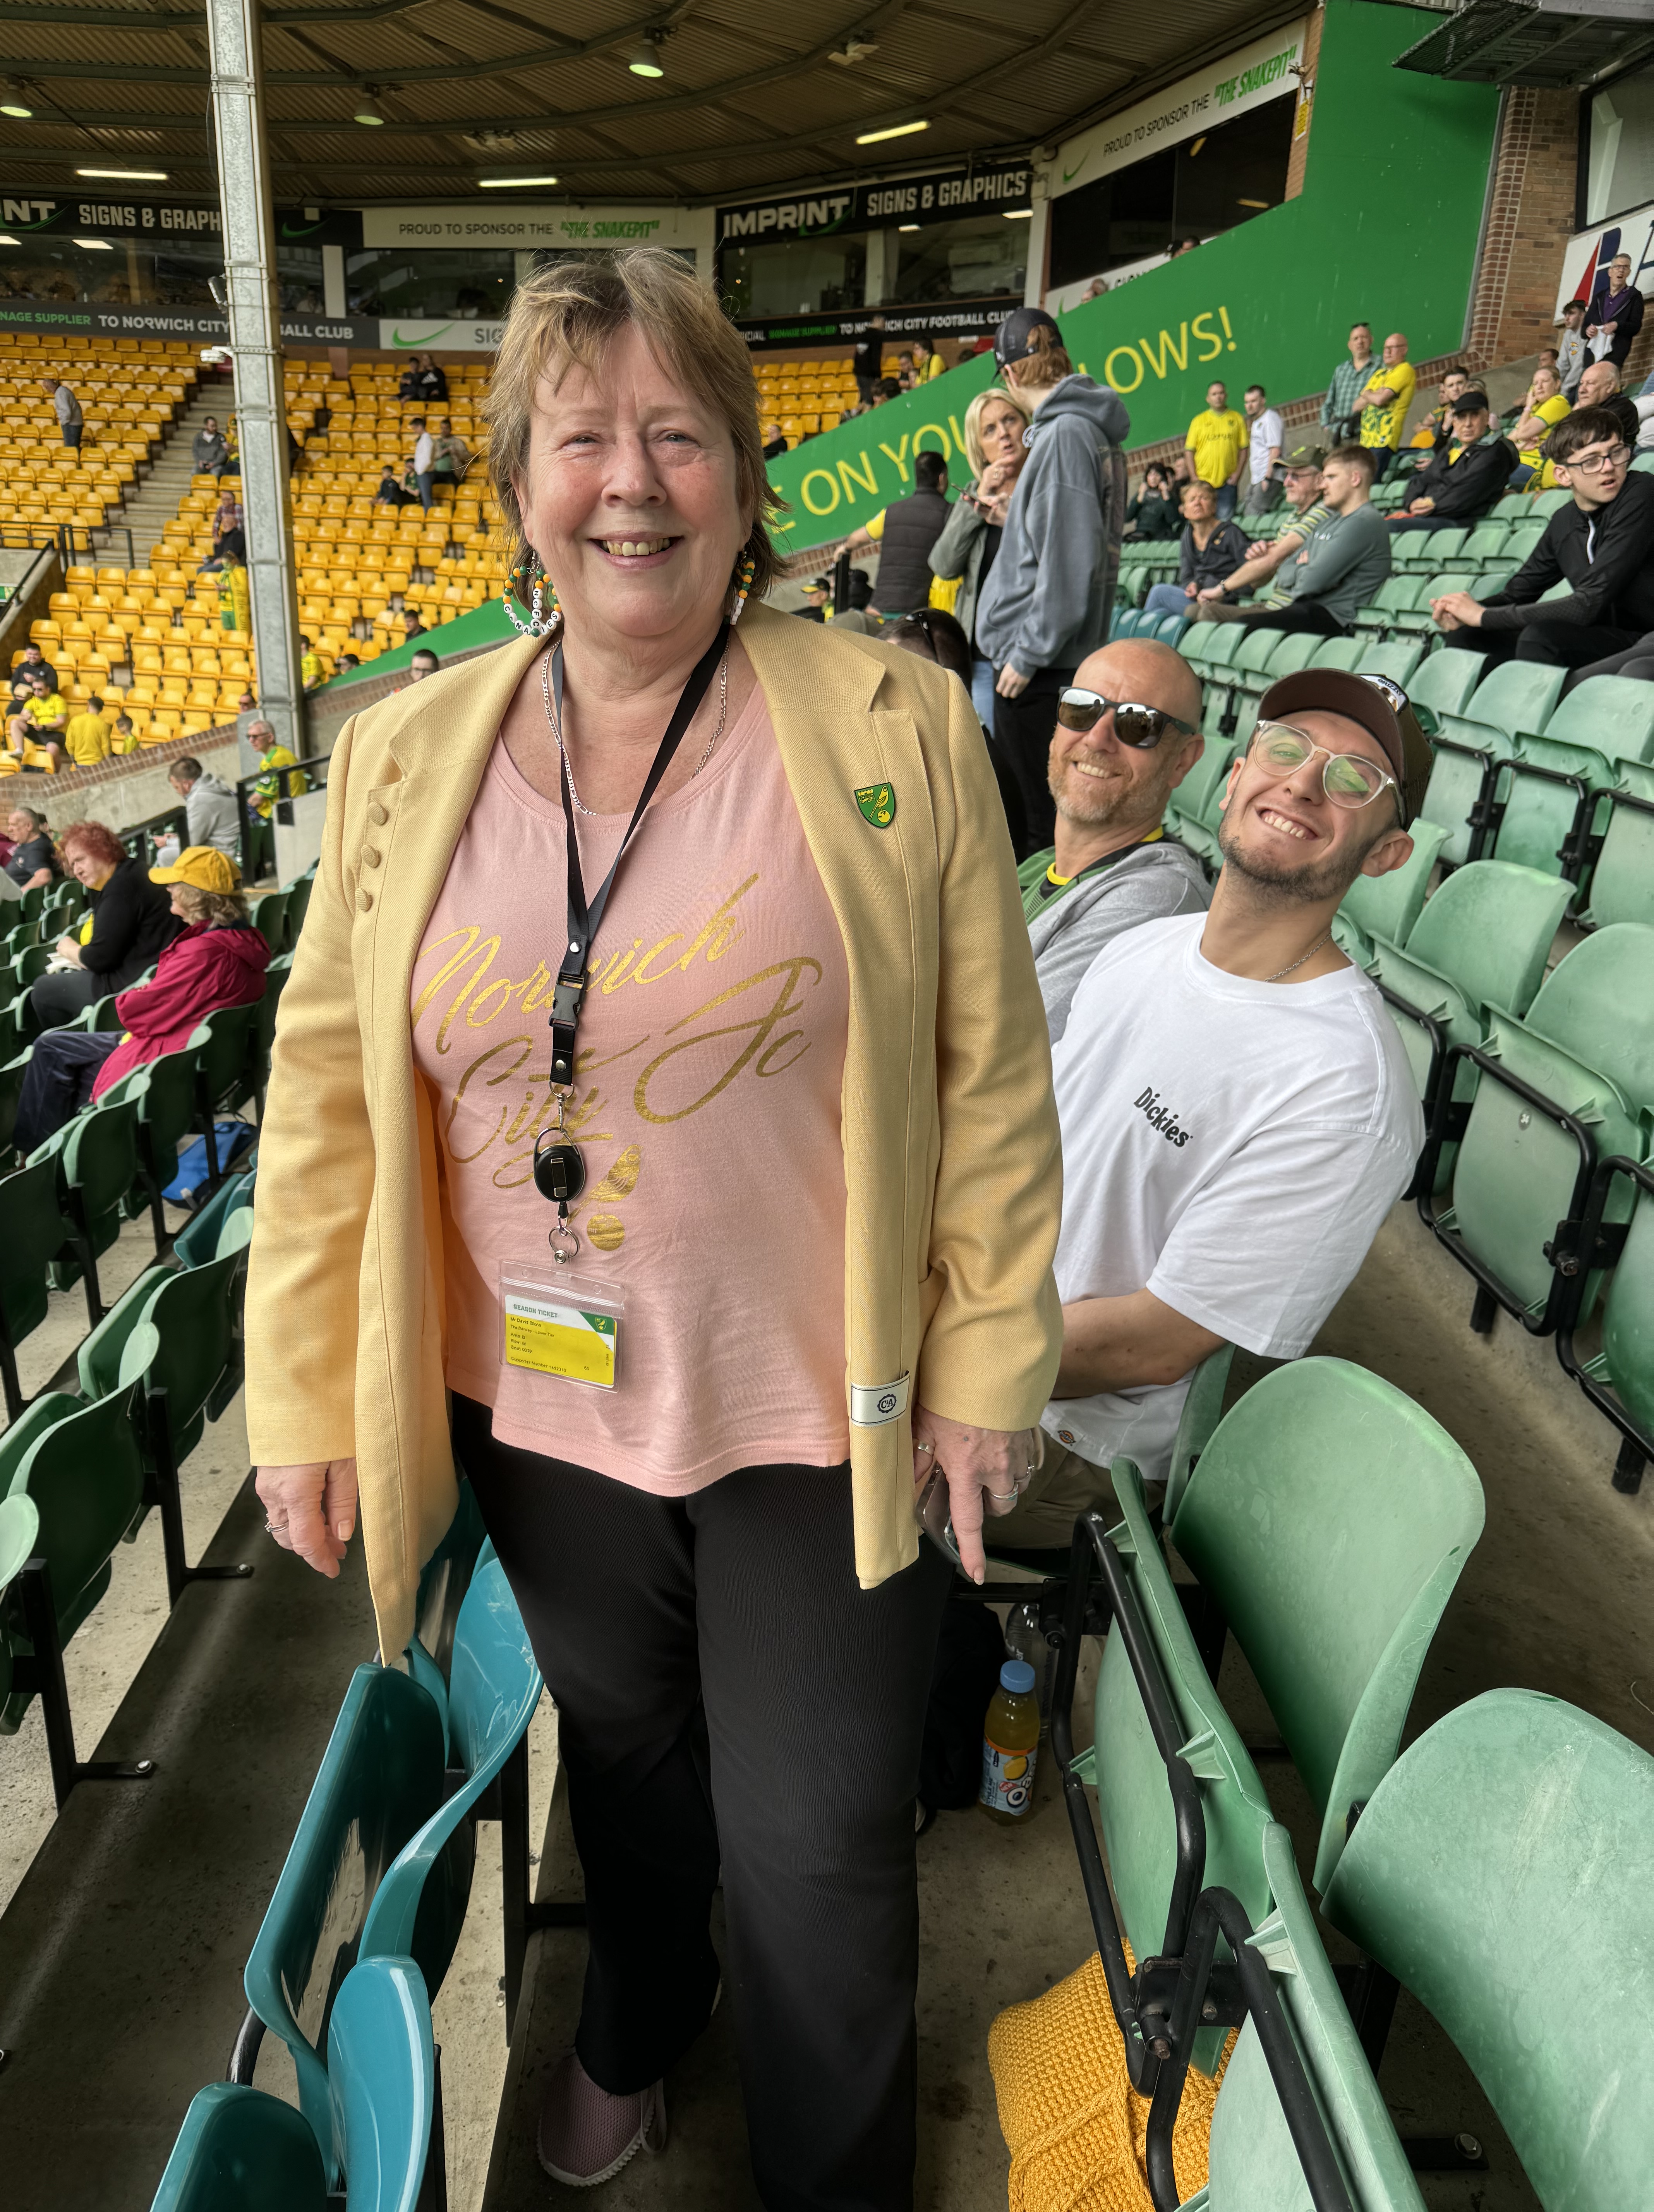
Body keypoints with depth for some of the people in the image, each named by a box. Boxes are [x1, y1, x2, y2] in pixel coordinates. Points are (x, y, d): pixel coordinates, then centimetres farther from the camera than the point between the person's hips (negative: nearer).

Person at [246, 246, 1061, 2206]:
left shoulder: (897, 731, -9)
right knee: (621, 1752, 28)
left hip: (820, 1422, -2)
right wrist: (302, 1396, 0)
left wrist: (986, 1367, -6)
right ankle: (633, 2022, 62)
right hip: (536, 1420, 3)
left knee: (817, 1847, 13)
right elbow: (327, 1086, 0)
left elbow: (990, 1073, -6)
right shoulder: (407, 758, -3)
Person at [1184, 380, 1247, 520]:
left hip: (1228, 482, 0)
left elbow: (1243, 449, 7)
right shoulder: (1199, 421, 6)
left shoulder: (1237, 419, 7)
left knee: (1226, 519, -2)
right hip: (1203, 481, 0)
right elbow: (1189, 451, 3)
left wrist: (1238, 473, -5)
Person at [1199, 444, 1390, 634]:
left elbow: (1313, 582, -16)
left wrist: (1300, 571, 5)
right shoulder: (1331, 521, 24)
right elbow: (1285, 575, 19)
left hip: (1327, 617, -10)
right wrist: (1304, 571, -2)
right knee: (1210, 610, 3)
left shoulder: (1366, 522, -8)